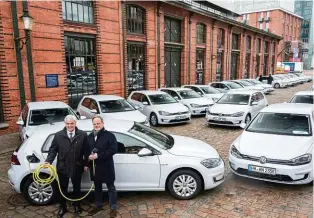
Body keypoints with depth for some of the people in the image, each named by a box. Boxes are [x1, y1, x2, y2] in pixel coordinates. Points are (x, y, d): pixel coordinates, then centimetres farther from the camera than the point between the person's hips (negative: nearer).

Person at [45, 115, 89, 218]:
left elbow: (86, 151, -3)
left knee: (77, 187, 18)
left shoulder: (83, 135, -7)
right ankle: (62, 207, 37)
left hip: (77, 167, 0)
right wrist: (48, 161, -16)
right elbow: (53, 149, -2)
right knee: (63, 188, 16)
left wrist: (86, 164, -2)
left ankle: (76, 205, 41)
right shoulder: (58, 135, -5)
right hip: (62, 167, 1)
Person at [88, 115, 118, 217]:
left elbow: (113, 150, -19)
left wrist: (98, 155, -22)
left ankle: (113, 208, 19)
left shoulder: (109, 135, -11)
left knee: (111, 188, 6)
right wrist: (88, 157, -7)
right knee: (97, 187, 20)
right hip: (94, 167, 6)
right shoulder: (90, 136, 9)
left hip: (106, 167, -6)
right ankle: (98, 205, 37)